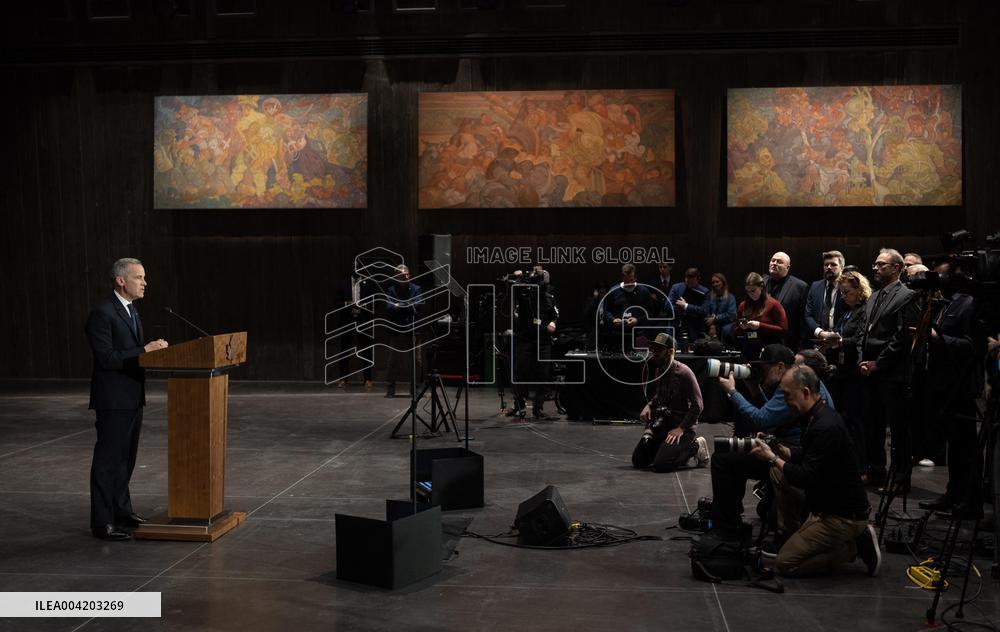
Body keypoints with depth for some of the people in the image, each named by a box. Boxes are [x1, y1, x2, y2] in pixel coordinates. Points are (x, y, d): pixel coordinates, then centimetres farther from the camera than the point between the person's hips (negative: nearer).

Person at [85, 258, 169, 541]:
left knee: (126, 457, 18)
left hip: (133, 396, 9)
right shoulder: (102, 313, -17)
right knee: (108, 460, -3)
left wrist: (153, 348, 4)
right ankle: (102, 522, 4)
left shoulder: (130, 310, 12)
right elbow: (106, 358, -23)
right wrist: (145, 350, -24)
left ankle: (121, 509, 31)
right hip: (113, 399, -9)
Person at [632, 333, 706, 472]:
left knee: (661, 464, -23)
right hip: (661, 422, 8)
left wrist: (681, 428, -22)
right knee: (638, 461, 1)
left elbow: (697, 406, -18)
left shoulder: (684, 372, -16)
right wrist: (649, 405, 5)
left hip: (682, 424, -8)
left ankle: (695, 446, -1)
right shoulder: (659, 370, 9)